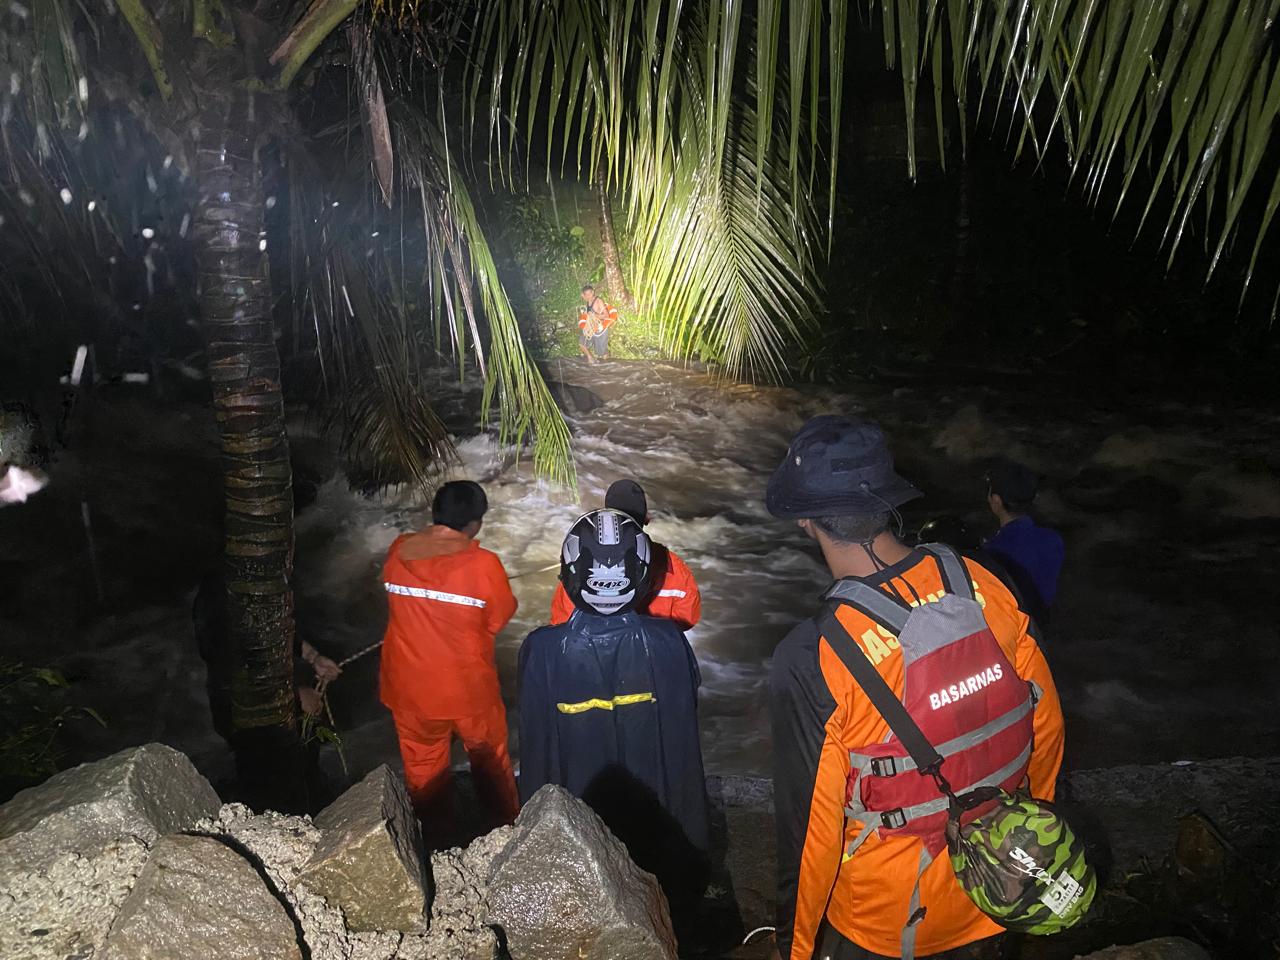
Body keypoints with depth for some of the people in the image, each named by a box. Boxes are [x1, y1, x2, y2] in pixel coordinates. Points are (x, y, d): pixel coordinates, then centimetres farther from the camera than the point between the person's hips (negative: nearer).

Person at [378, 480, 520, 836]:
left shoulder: (399, 550, -10)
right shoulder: (483, 564, -22)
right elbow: (500, 618, -10)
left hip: (409, 687, 3)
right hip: (469, 688, -2)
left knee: (423, 765, 23)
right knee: (489, 759, 22)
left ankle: (436, 834, 41)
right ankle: (506, 826, 41)